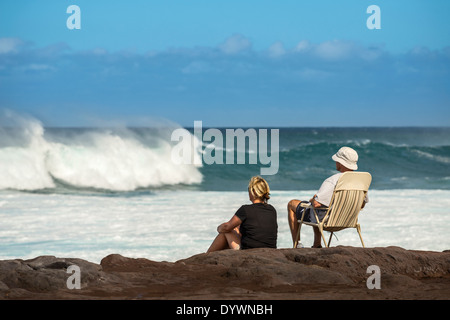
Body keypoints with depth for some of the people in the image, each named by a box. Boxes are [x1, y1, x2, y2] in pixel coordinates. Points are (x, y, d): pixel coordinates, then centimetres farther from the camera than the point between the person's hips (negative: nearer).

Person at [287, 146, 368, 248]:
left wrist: (313, 199, -10)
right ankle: (317, 245, 37)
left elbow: (316, 203, -34)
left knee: (292, 204, 19)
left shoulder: (332, 181, -32)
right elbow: (362, 204, 4)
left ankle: (296, 244, 19)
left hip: (323, 219, -7)